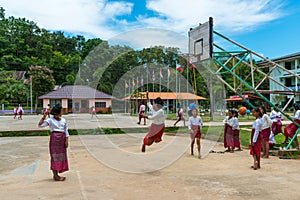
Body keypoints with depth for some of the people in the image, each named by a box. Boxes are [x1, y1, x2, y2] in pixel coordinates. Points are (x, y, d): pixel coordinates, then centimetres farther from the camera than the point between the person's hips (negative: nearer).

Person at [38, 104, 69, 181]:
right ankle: (55, 176, 6)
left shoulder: (63, 120, 6)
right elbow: (40, 124, -13)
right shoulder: (50, 120, -5)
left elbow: (66, 131, 8)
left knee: (61, 156, 9)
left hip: (62, 139, 5)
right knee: (55, 156, -2)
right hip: (54, 138, -5)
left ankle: (56, 174, 22)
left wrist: (66, 141, 2)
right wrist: (44, 116, -20)